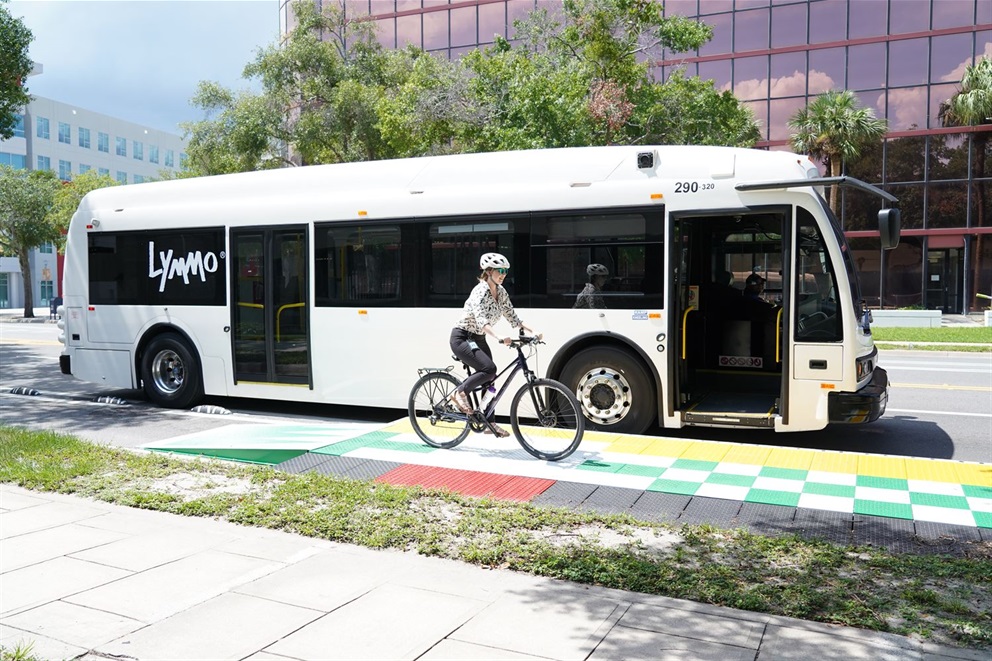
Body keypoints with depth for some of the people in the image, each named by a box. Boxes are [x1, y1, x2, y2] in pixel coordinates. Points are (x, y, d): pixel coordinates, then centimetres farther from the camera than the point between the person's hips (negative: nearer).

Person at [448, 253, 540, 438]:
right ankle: (459, 393, -10)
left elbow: (511, 315, 7)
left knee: (488, 379, 5)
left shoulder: (500, 292, 4)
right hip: (462, 338, -8)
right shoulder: (480, 291, -22)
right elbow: (481, 320, -36)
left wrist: (531, 331, -5)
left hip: (478, 339, 8)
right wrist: (499, 338, -50)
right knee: (489, 369, -27)